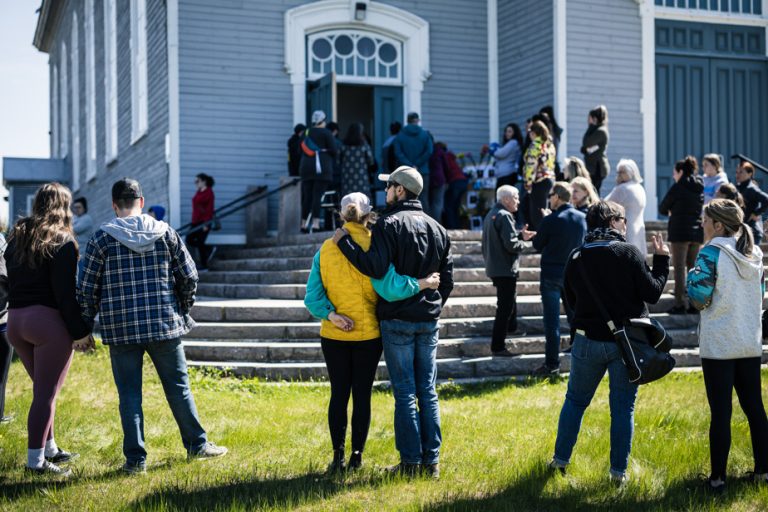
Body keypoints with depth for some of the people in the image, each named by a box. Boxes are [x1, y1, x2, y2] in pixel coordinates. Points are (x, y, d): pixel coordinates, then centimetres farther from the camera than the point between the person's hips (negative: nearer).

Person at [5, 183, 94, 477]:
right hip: (48, 321, -7)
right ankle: (36, 460, 0)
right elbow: (65, 293, -14)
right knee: (46, 393, -2)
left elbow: (12, 283, 15)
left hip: (15, 320, 7)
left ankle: (49, 449, 27)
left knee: (43, 389, 19)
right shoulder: (62, 242, -9)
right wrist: (81, 331, -11)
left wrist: (19, 313, 19)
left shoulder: (16, 240, 13)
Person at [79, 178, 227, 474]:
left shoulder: (102, 238, -3)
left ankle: (135, 459, 10)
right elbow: (189, 276, 3)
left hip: (121, 328, -1)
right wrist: (183, 310, 18)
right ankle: (197, 445, 22)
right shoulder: (164, 232, 1)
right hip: (165, 325, 1)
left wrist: (86, 325, 11)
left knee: (129, 394, 6)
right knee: (178, 387, 13)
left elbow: (88, 288, -1)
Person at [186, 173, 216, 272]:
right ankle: (208, 250, 21)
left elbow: (210, 208, -15)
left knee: (199, 242, -5)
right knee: (189, 240, 5)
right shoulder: (198, 192, 15)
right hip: (196, 222, 8)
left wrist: (206, 223, -20)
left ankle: (204, 266, 4)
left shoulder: (208, 192, -9)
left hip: (204, 222, -8)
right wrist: (193, 221, 15)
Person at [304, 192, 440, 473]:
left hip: (334, 335, 2)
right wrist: (422, 283, -15)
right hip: (368, 334, -2)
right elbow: (389, 288, -24)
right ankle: (357, 457, 13)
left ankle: (338, 457, 14)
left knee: (339, 394, 11)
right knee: (362, 395, 8)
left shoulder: (326, 248, -1)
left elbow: (313, 296, -7)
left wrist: (330, 314, -13)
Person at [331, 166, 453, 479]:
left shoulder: (389, 224, -11)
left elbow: (375, 268, -22)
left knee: (405, 393, 0)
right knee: (428, 392, 10)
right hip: (429, 320, 6)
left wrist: (344, 242, -13)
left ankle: (410, 462, 4)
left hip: (397, 320, -6)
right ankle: (431, 459, 13)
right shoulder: (437, 228, 11)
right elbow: (447, 279, 14)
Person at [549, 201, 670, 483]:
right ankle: (619, 470, 12)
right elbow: (653, 293, -9)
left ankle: (560, 459, 22)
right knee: (623, 407, 8)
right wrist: (661, 260, 2)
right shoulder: (630, 253, -11)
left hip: (588, 340, 2)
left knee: (575, 400, 16)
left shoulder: (576, 259, 0)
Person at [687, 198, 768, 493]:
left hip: (718, 345, -6)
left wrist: (693, 275, 1)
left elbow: (699, 297, -17)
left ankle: (717, 477, 3)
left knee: (720, 412, -2)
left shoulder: (712, 252, -13)